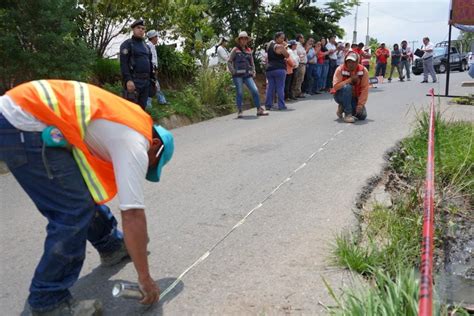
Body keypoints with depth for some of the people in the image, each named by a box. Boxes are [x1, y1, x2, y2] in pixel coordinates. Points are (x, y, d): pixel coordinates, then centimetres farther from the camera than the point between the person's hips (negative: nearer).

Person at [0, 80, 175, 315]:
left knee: (85, 190, 20)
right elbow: (133, 215, -15)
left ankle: (112, 246, 38)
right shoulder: (134, 143, -10)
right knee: (74, 210, -8)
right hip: (21, 127, -10)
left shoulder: (128, 126, 18)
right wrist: (145, 279, -5)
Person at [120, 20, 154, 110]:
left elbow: (150, 64, 24)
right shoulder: (127, 44, -1)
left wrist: (152, 79, 17)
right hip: (133, 80, -7)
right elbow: (123, 63, -12)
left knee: (142, 107, 10)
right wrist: (128, 80, -22)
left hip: (146, 81, 7)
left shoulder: (146, 46, 20)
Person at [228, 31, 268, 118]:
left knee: (255, 90, -8)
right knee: (240, 93, -5)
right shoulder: (235, 50, 4)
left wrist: (253, 72, 12)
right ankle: (240, 111, 5)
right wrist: (233, 71, -8)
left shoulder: (249, 50, 17)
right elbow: (229, 62, 2)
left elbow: (252, 62, 25)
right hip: (238, 75, -4)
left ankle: (259, 110, -2)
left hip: (248, 75, 4)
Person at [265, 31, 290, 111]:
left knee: (270, 87, 7)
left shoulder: (270, 44, 12)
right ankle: (281, 105, -3)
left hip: (269, 69, 7)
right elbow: (287, 56, -2)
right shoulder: (280, 46, -9)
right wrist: (285, 47, 11)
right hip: (279, 69, -6)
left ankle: (268, 105, 6)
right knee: (280, 87, -3)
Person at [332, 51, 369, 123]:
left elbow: (365, 89, -15)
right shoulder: (340, 69, -16)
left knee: (362, 116, -14)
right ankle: (348, 114, -25)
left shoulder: (363, 70, -11)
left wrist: (360, 104, -23)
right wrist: (350, 80, -33)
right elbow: (336, 86, -26)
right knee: (347, 87, -35)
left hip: (355, 97, 3)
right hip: (341, 95, -3)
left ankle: (343, 107, 14)